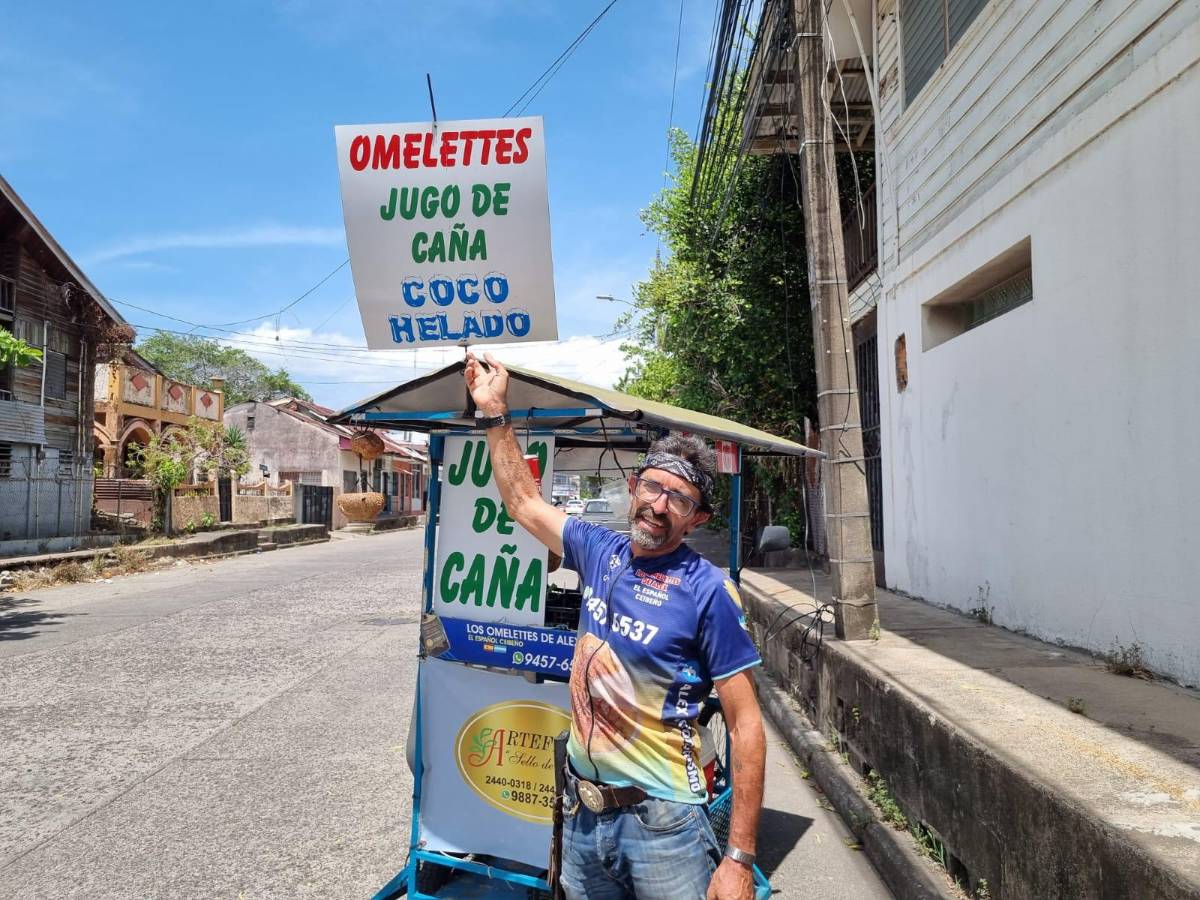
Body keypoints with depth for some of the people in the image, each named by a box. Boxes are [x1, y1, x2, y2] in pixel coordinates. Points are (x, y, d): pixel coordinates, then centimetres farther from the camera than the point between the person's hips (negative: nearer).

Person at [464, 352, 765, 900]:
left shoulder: (708, 590, -15)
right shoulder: (600, 552, 1)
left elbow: (746, 725, -15)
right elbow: (524, 503, 16)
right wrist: (494, 413, 14)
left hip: (660, 822, -5)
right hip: (582, 813, 6)